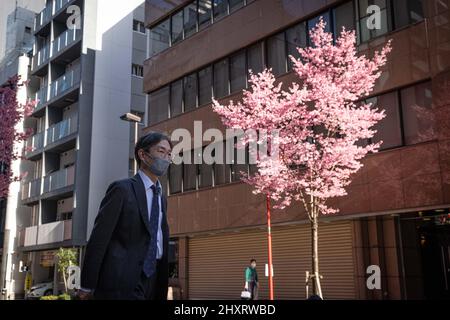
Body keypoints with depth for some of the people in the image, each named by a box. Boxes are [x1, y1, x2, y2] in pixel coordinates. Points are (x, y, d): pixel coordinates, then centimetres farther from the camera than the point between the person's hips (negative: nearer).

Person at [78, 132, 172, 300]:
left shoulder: (162, 198, 16)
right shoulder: (122, 189, -7)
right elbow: (98, 238, -9)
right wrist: (87, 285, -9)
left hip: (151, 282, 7)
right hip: (121, 280, -7)